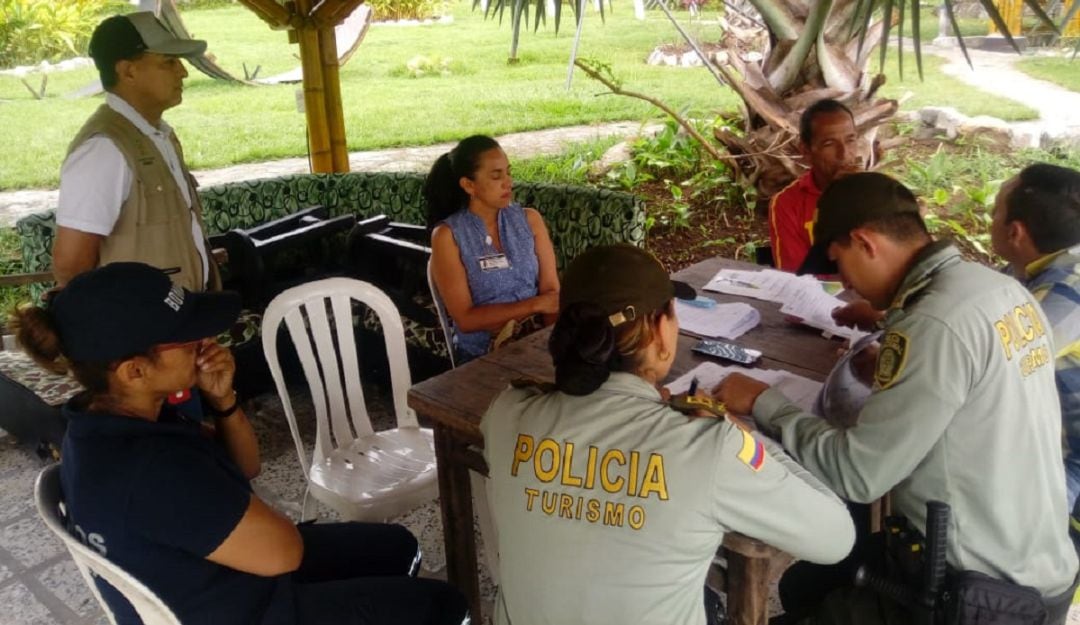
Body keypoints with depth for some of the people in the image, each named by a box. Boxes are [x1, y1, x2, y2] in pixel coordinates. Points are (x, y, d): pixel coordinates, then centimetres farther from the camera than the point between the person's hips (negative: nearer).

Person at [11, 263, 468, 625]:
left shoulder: (104, 423, -7)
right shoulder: (152, 470, -38)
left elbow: (244, 467, 4)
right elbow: (282, 552, -28)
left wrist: (222, 402, -17)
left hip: (198, 582, 8)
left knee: (397, 548, 21)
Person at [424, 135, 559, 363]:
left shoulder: (529, 219, 5)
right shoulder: (447, 235, -6)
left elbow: (551, 290, -2)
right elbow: (465, 319, -10)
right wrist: (535, 305, -16)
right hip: (482, 354, -4)